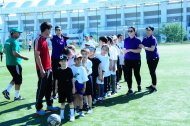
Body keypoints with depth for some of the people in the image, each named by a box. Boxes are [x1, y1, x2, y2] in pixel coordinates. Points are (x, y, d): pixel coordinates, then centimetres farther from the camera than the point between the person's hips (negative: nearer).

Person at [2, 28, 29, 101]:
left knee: (15, 79, 22)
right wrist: (23, 57, -17)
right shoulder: (14, 41, -17)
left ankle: (7, 90, 13)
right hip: (15, 64, -9)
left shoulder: (7, 41, 11)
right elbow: (15, 53, -26)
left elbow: (4, 51, 20)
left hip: (8, 63, 9)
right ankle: (17, 96, 11)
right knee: (18, 80, 4)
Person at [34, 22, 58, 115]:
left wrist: (49, 67, 17)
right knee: (41, 89, -1)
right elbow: (37, 56, -19)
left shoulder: (45, 40, 13)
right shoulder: (38, 40, -15)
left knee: (49, 88, 15)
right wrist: (41, 69, -20)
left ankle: (49, 105, 27)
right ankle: (38, 108, 10)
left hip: (48, 68, 9)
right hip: (43, 70, -9)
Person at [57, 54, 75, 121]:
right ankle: (61, 115, 23)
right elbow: (57, 80, 5)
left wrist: (73, 87, -2)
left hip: (69, 88, -2)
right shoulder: (58, 70, -1)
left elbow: (72, 79, -1)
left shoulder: (69, 70, -5)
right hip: (61, 89, 2)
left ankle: (72, 115, 12)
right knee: (62, 102, 11)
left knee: (70, 102, 3)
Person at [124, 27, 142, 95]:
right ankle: (130, 89, 9)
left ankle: (139, 86, 34)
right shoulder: (126, 40, 7)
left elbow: (139, 50, -14)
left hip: (136, 60, -3)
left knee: (136, 73, 9)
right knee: (128, 75, 1)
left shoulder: (137, 40, -4)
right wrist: (123, 58, 10)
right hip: (128, 60, 3)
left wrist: (130, 50, -24)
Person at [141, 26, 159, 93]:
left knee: (153, 72, -7)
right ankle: (152, 85, 26)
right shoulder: (145, 39, 10)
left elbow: (152, 49, -23)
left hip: (154, 57, -7)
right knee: (151, 72, 14)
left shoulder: (153, 39, -13)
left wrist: (144, 47, -28)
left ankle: (154, 87, -2)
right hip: (148, 58, 7)